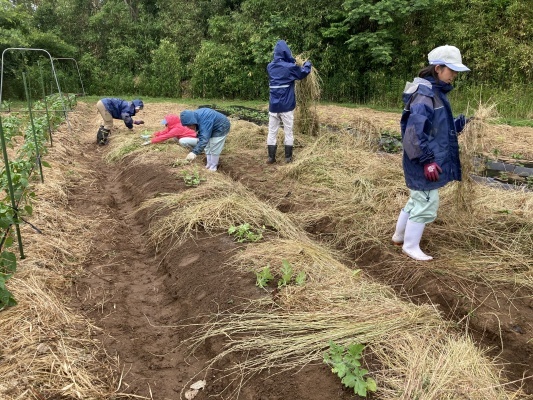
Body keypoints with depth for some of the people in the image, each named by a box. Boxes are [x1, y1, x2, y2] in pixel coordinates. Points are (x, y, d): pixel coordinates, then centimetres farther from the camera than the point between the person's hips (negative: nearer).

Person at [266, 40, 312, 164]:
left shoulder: (270, 67, 5)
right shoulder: (290, 67, -8)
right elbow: (303, 73, 9)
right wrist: (307, 64, 28)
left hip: (273, 105, 4)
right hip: (286, 105, -3)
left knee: (272, 131, 8)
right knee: (288, 131, 7)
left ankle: (271, 157, 11)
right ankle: (288, 157, 12)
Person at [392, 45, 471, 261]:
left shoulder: (436, 92, 13)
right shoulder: (425, 94, -19)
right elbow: (415, 131, -26)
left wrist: (460, 123, 5)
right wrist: (427, 160, -25)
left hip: (430, 161, 10)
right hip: (425, 164, -10)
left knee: (417, 200, 20)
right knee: (426, 205, 0)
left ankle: (399, 235, 36)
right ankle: (411, 246, 15)